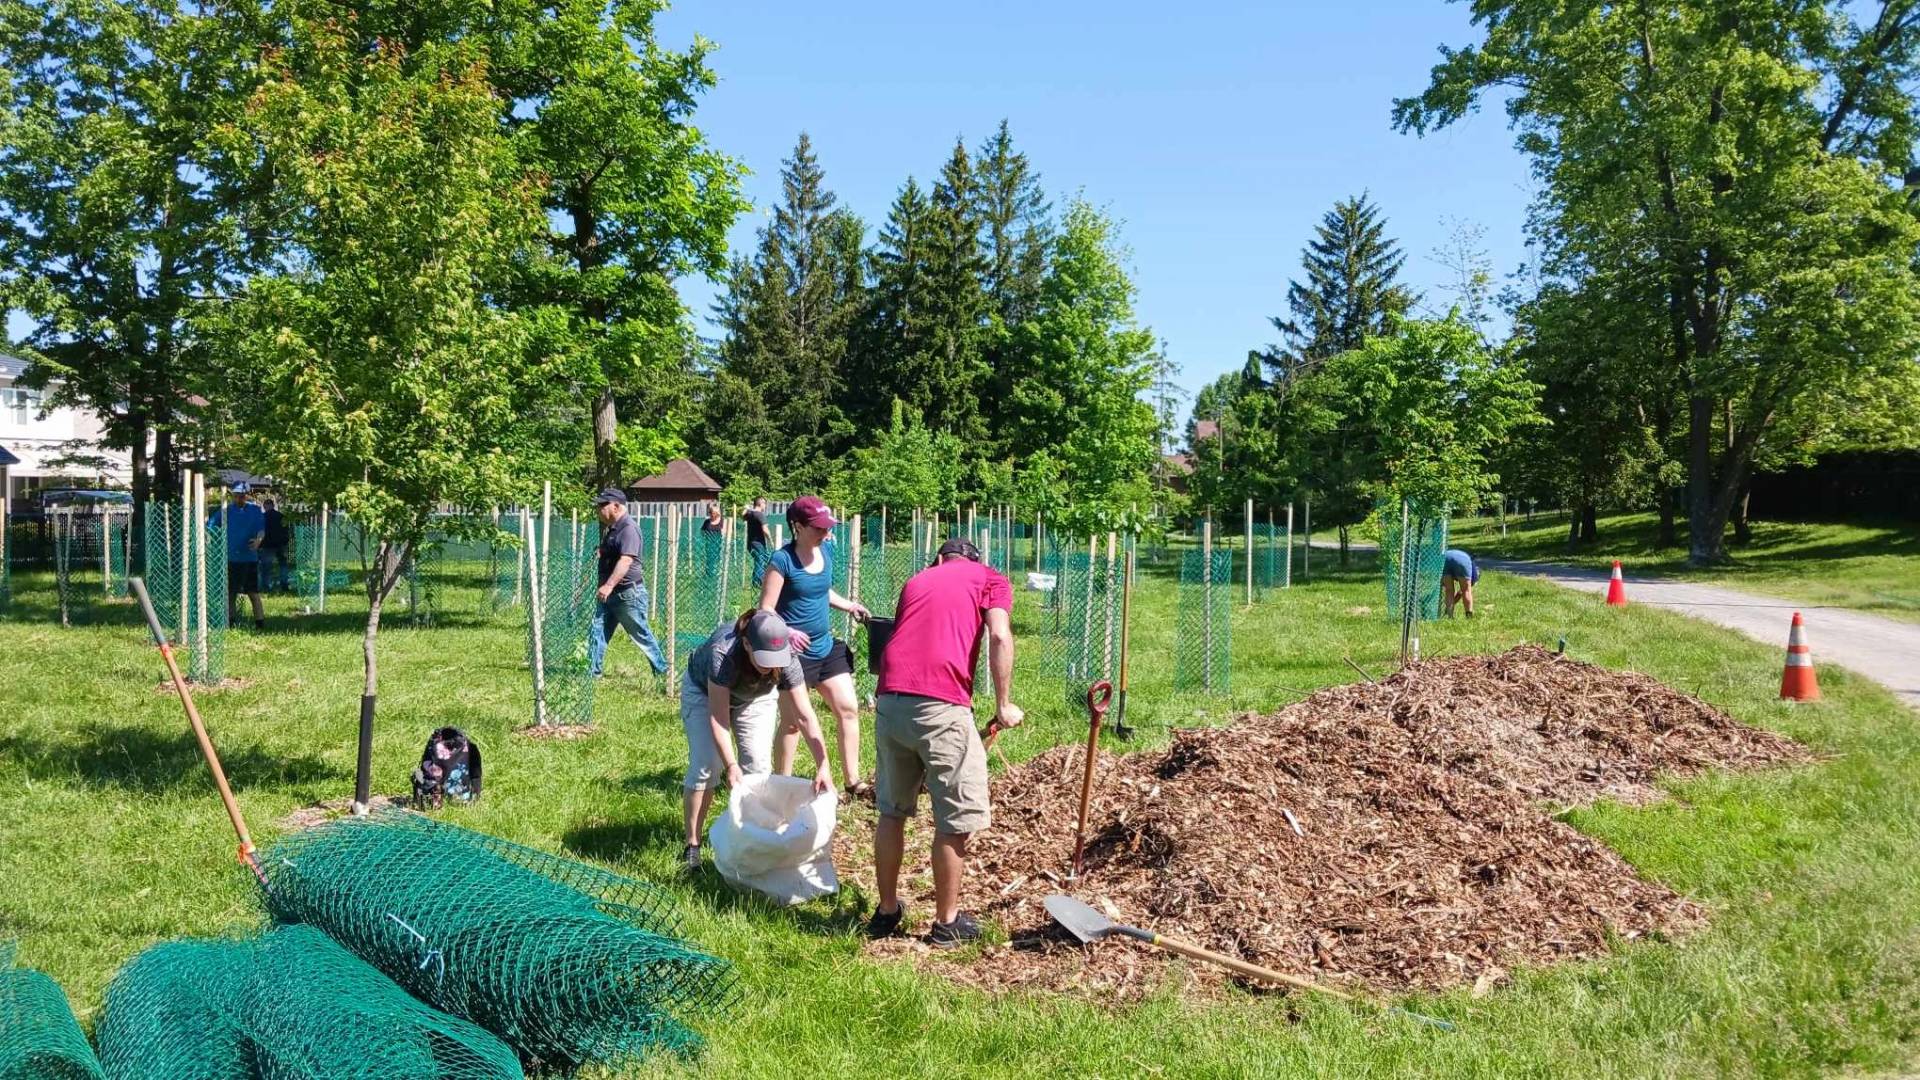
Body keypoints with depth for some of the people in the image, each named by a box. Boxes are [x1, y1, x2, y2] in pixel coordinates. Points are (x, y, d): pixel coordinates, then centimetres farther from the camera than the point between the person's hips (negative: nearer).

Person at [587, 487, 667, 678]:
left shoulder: (628, 528, -18)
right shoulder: (611, 529, 14)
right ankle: (593, 673, 4)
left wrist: (609, 585, -36)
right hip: (609, 593, 9)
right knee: (597, 631, 2)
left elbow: (626, 560, -29)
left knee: (641, 634, 2)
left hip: (628, 593, -9)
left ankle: (662, 671, 16)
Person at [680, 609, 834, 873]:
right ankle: (692, 847, -3)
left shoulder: (787, 661, -34)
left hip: (756, 698, 3)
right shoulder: (723, 653, -43)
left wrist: (823, 766, -39)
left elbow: (806, 716, -32)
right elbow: (718, 717, -40)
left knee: (758, 764, -10)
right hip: (704, 691, -3)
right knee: (705, 765, -13)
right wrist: (731, 766, -47)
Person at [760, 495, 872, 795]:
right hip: (794, 651, -7)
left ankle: (852, 780, 16)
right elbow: (765, 610, -16)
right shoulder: (782, 560, -16)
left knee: (848, 708, 6)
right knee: (793, 722, 2)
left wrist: (848, 605, 7)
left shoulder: (826, 550, 4)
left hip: (826, 646, 7)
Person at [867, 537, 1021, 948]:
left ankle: (887, 911, 29)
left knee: (891, 812, 18)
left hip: (890, 701, 5)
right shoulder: (990, 579, 13)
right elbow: (1000, 636, -5)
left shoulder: (916, 580, 27)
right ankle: (947, 922, 18)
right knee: (955, 820, 8)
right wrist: (1003, 704, 0)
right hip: (942, 706, -5)